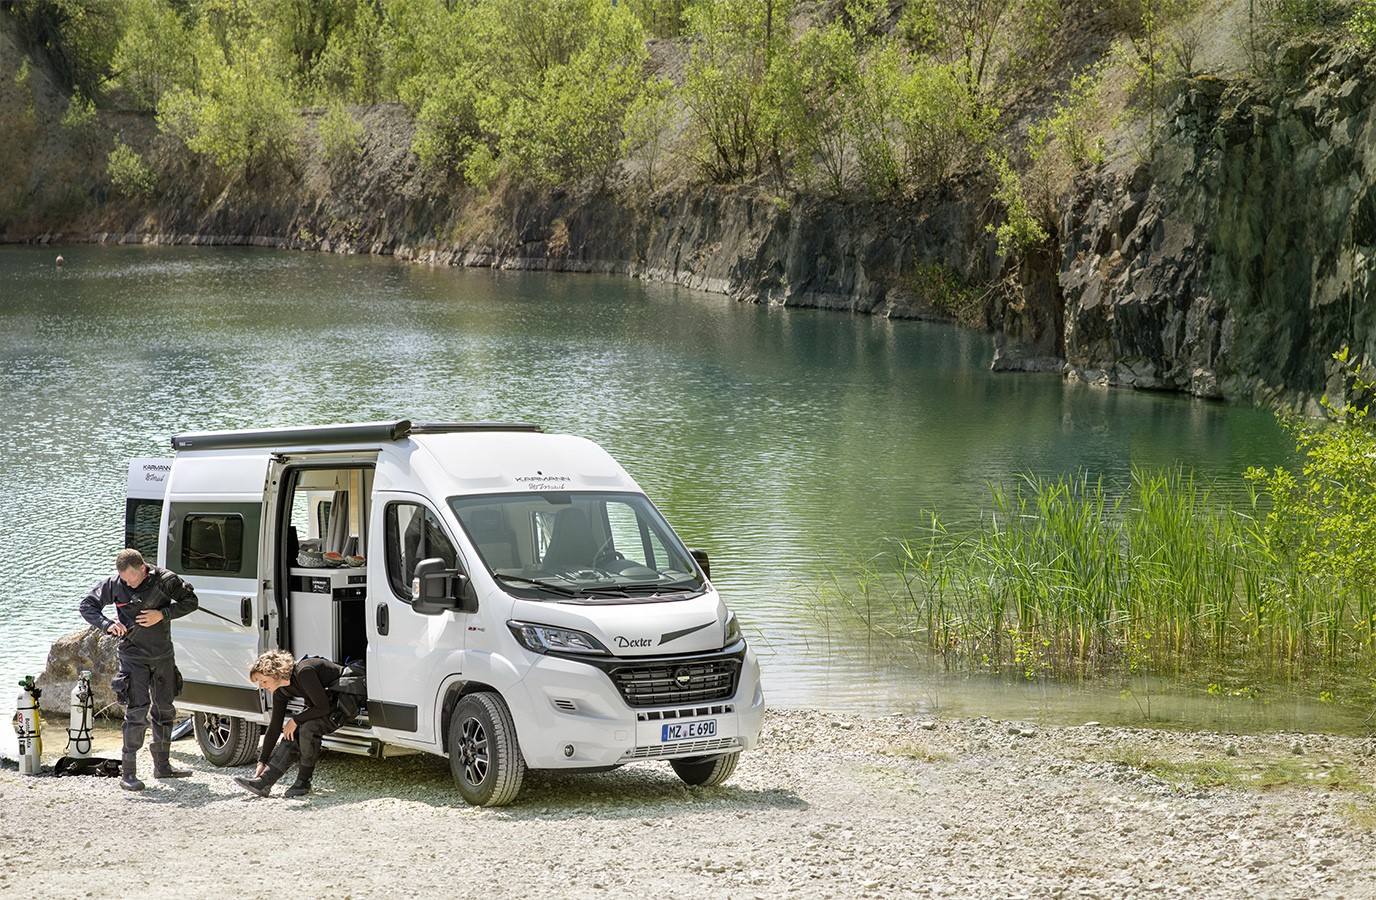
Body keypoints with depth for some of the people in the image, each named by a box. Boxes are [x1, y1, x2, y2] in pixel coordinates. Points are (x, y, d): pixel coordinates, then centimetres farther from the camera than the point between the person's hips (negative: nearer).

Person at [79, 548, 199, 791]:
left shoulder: (164, 580, -9)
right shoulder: (114, 584, -8)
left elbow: (191, 601, -1)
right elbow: (87, 605, 1)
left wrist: (162, 614, -15)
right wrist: (107, 624, -16)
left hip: (163, 655, 3)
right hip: (133, 656, -3)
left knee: (164, 709, 12)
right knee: (137, 710, -14)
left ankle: (162, 766, 26)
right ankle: (128, 773, -12)